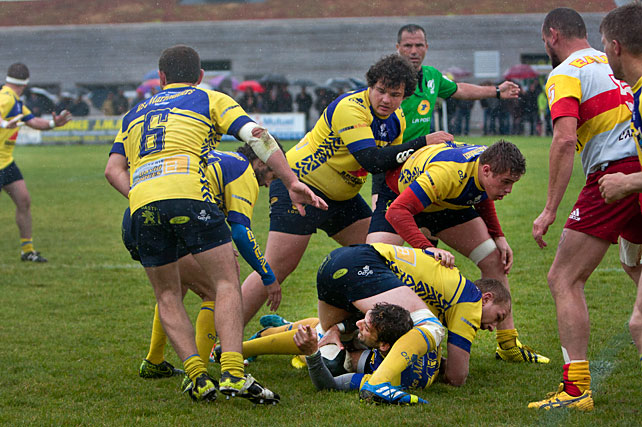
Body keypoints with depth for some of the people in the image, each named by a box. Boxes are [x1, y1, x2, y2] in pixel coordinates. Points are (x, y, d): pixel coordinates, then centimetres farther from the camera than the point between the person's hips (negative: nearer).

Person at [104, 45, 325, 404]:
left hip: (142, 204, 3)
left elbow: (114, 168, 20)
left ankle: (198, 376, 0)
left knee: (168, 296, 15)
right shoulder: (210, 100, 20)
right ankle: (233, 373, -17)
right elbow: (256, 135, 6)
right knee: (227, 283, 1)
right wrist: (291, 182, 3)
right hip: (189, 194, -3)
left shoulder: (135, 114, 32)